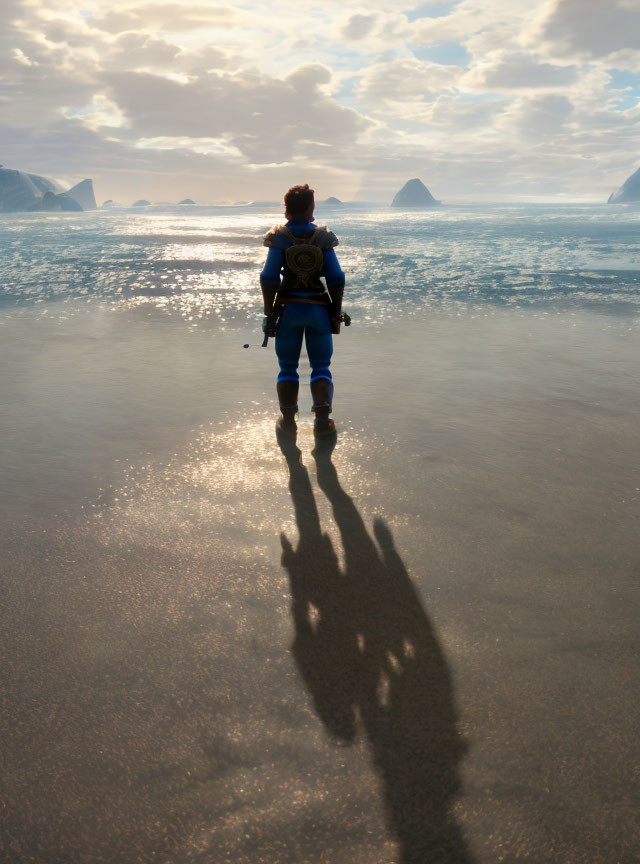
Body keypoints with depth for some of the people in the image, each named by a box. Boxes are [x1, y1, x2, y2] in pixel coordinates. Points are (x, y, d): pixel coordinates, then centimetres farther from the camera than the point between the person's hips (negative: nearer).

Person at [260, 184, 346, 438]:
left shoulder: (279, 236, -6)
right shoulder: (323, 237, -3)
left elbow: (269, 278, -11)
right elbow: (336, 278, -6)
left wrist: (269, 312, -2)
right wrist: (336, 312, 4)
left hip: (288, 309, 0)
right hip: (318, 309, 0)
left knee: (287, 368, 13)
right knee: (321, 367, 10)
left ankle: (288, 420, 11)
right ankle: (322, 420, 1)